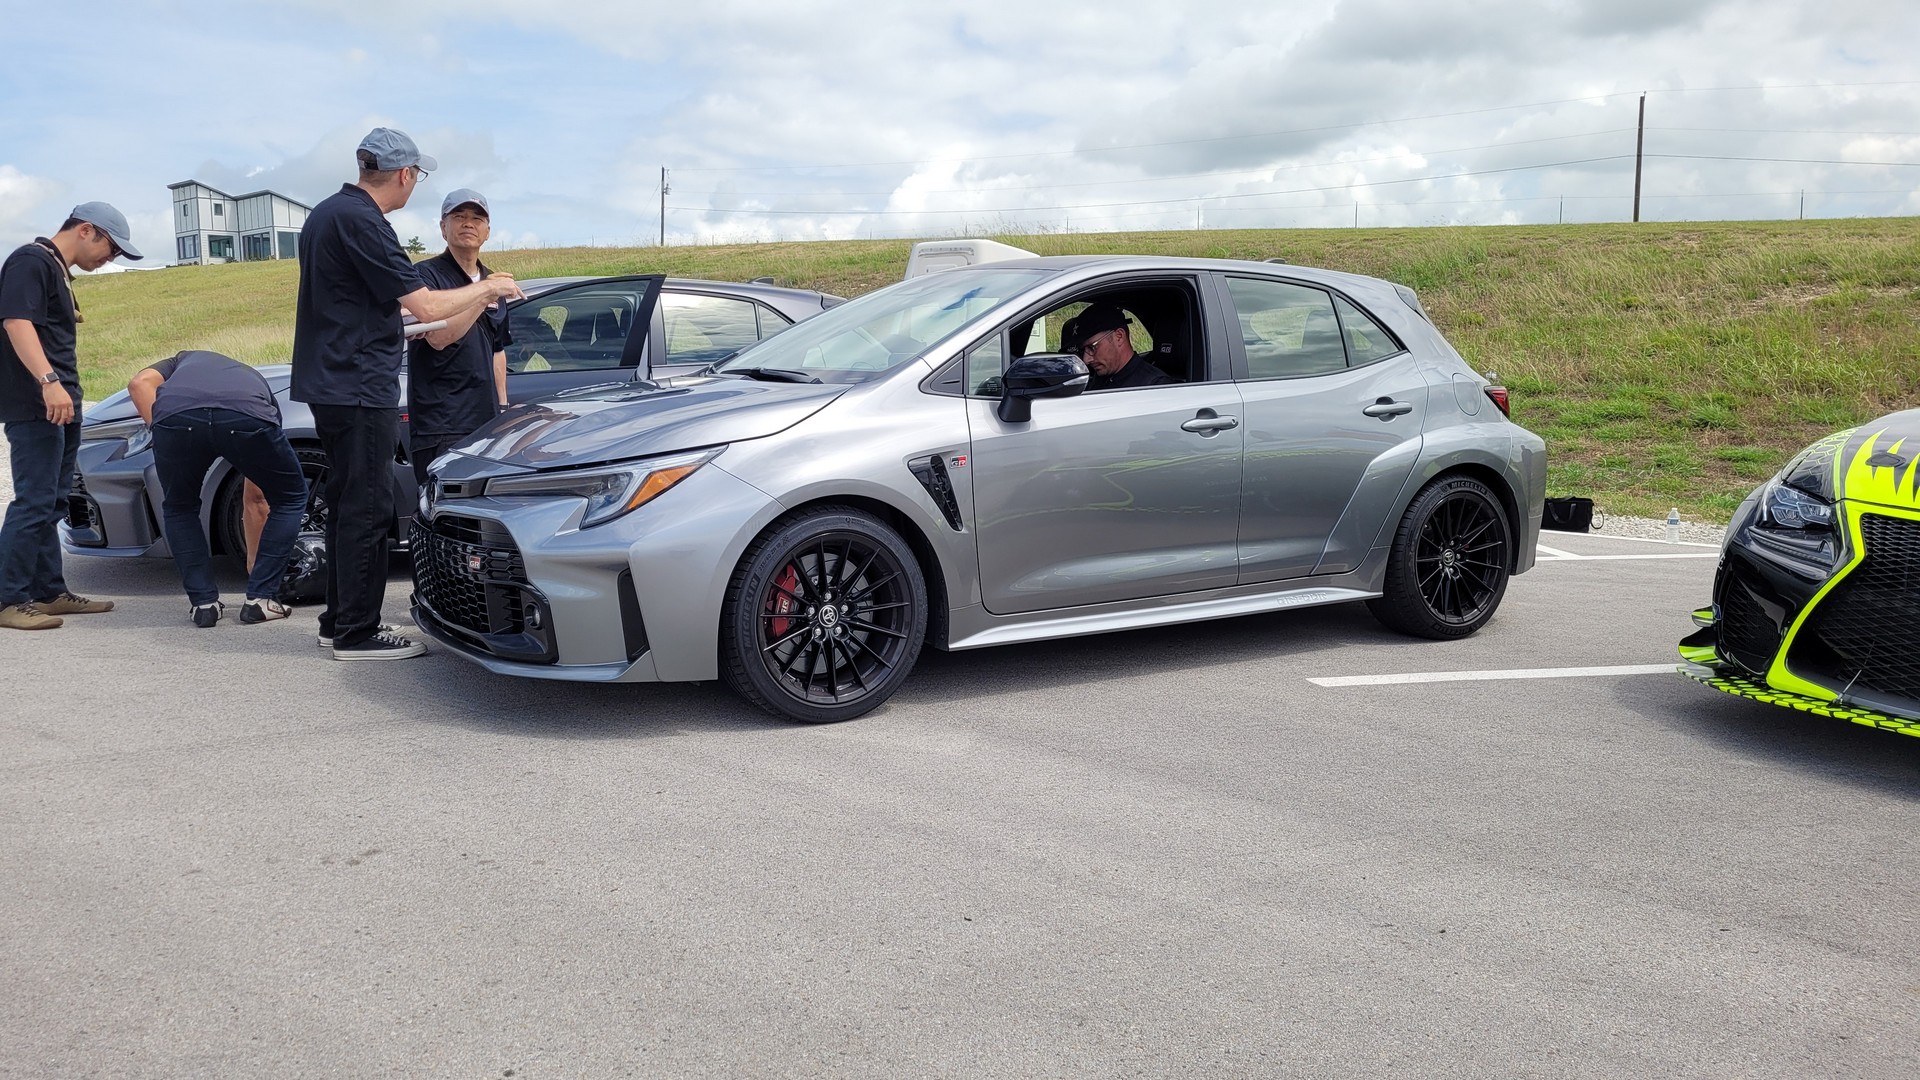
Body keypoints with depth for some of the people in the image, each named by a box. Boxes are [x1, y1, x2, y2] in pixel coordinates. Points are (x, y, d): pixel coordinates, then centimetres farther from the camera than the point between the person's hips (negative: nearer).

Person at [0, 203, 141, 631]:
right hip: (35, 407, -10)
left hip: (60, 408, 10)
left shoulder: (57, 271, 22)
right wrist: (48, 381, -31)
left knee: (50, 505, 12)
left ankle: (50, 592, 18)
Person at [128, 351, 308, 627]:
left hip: (176, 414, 0)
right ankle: (260, 599, 23)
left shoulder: (184, 360, 45)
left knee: (179, 508, 30)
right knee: (290, 498, 27)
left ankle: (203, 602, 22)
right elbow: (255, 497, 48)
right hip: (247, 419, 0)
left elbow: (139, 383, 17)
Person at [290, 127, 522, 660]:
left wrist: (392, 334, 34)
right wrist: (485, 287, -5)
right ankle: (357, 632, 1)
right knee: (367, 510, -4)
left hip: (329, 383, 10)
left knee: (348, 505, 16)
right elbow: (427, 306, -19)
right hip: (360, 388, -10)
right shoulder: (361, 222, -17)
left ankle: (339, 619, 23)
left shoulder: (326, 213, 15)